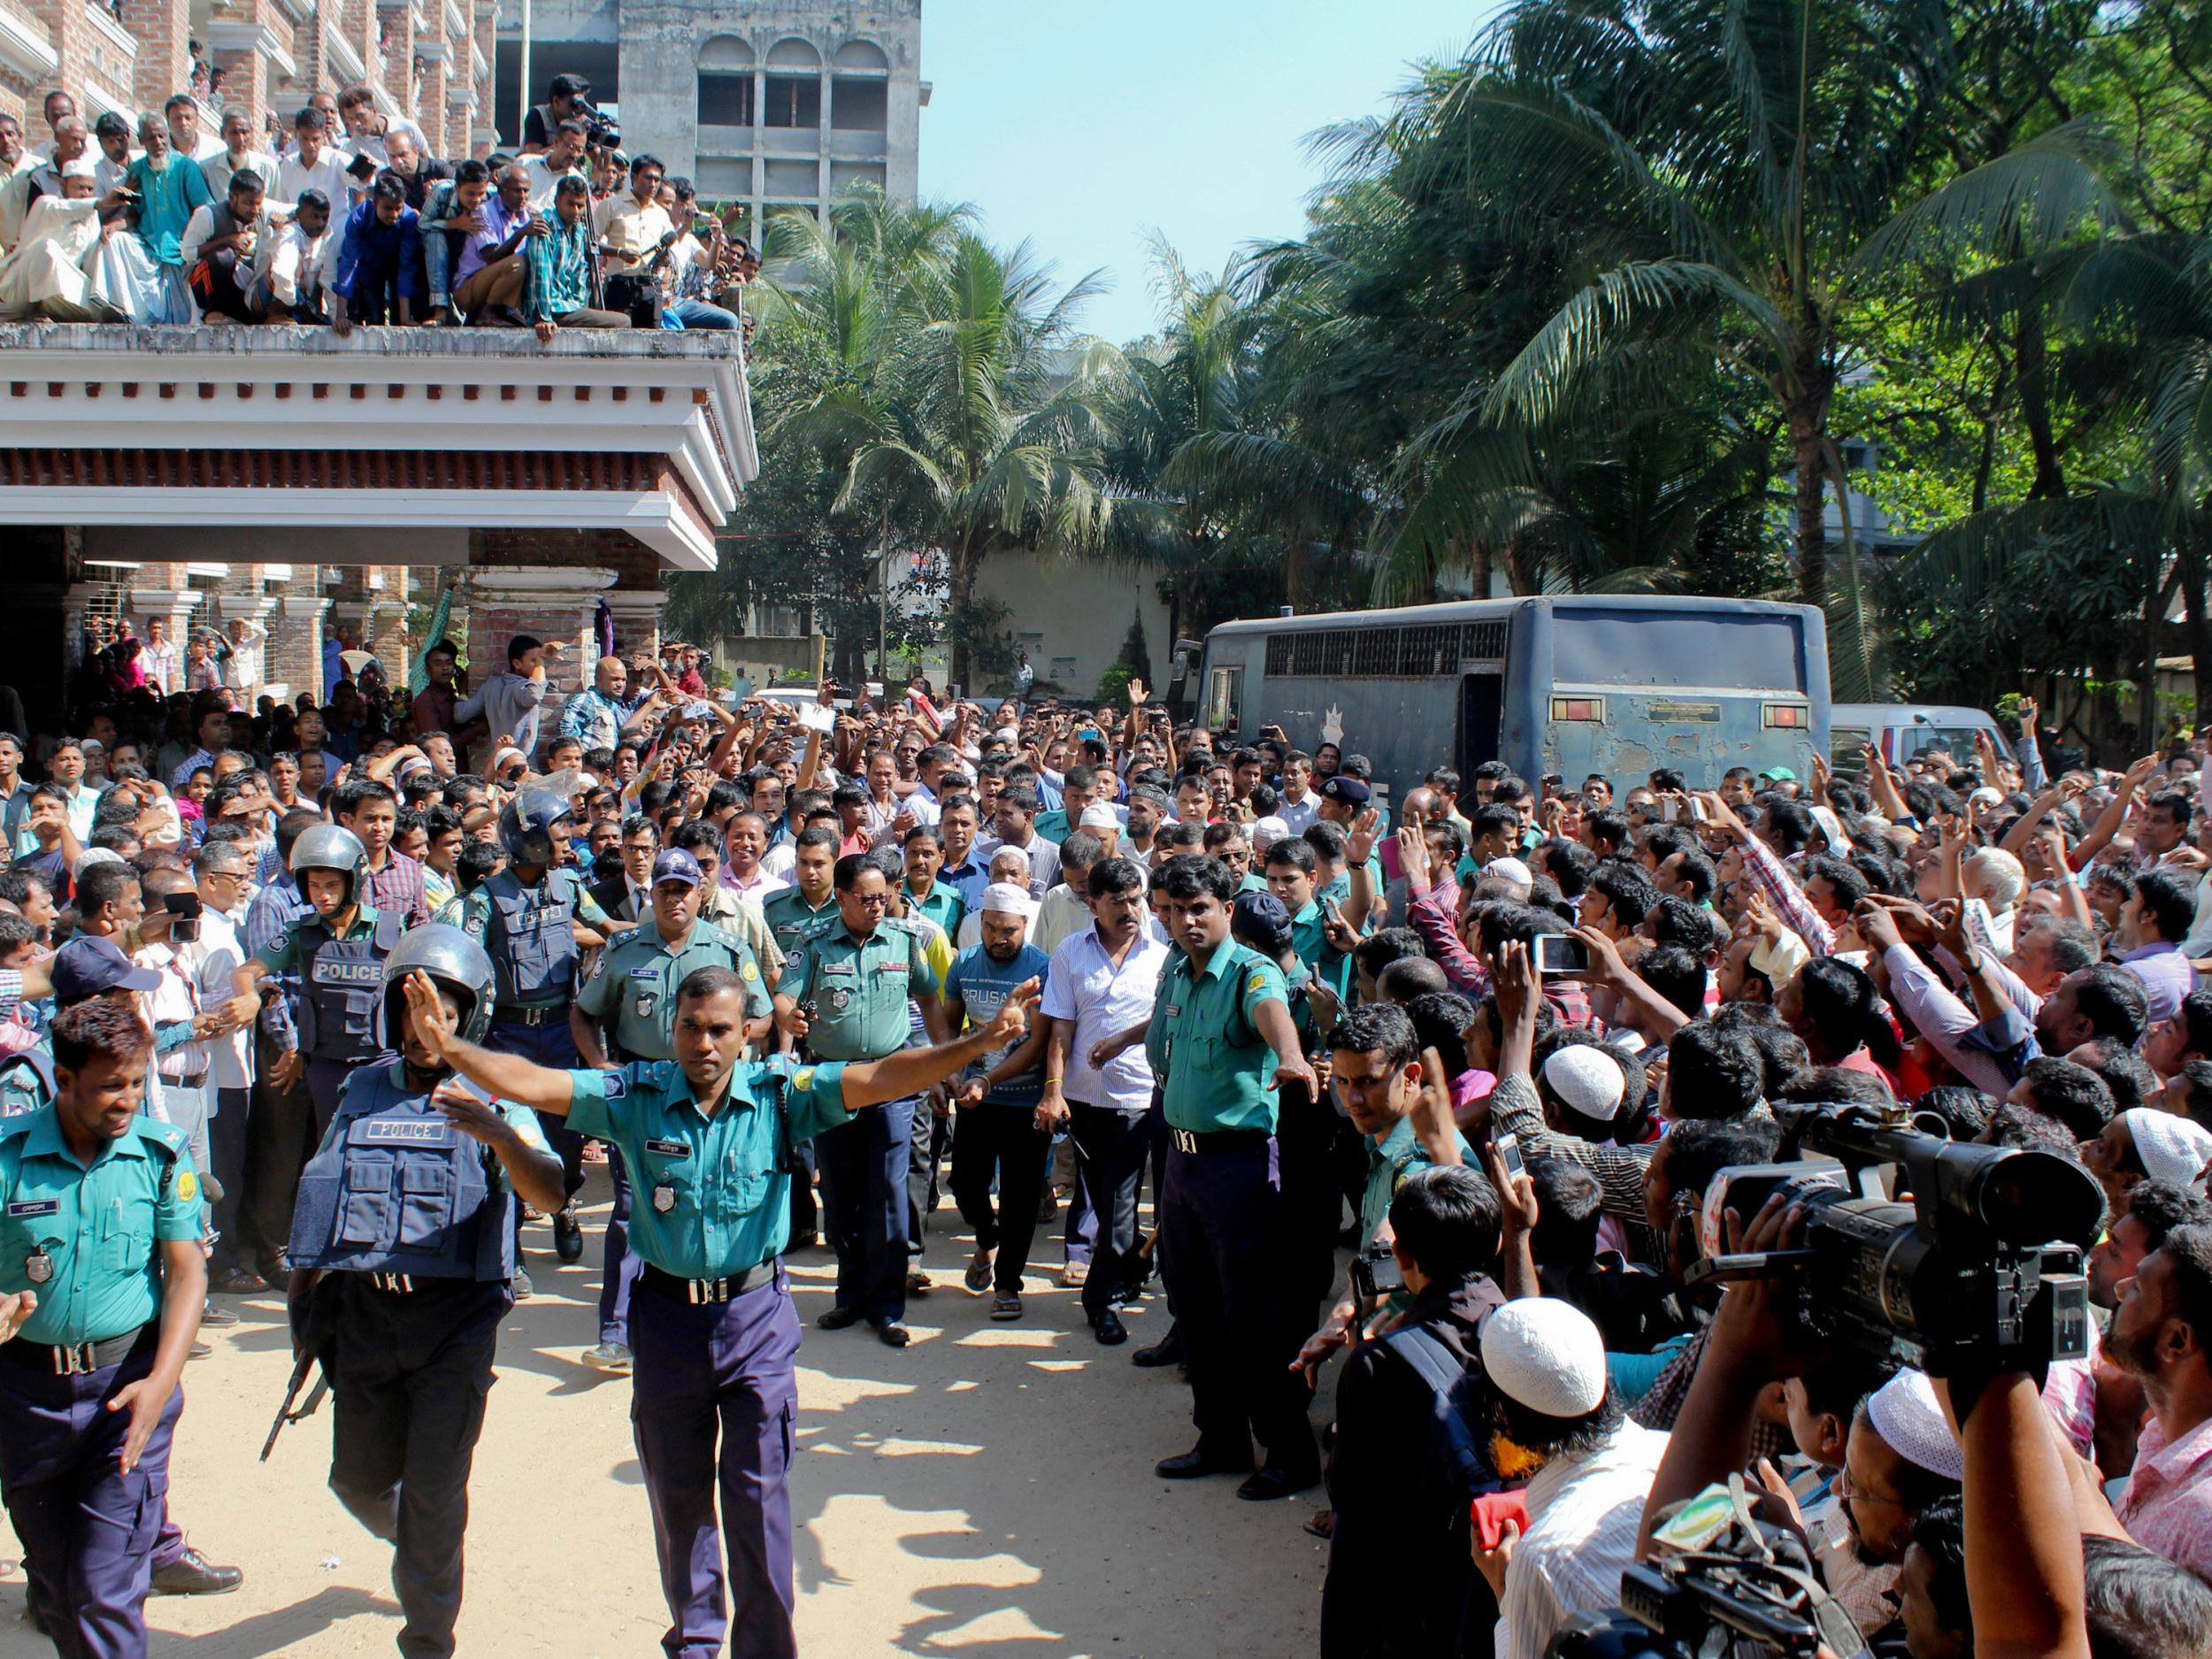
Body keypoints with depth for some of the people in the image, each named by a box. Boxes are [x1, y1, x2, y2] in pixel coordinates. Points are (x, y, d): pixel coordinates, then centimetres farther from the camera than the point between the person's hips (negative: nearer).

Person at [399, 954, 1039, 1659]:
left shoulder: (780, 1093, -10)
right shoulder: (635, 1097, -7)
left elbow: (879, 1078, -20)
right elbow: (532, 1083, -14)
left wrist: (977, 1044, -33)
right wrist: (448, 1046, -30)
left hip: (756, 1313, -2)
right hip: (667, 1315, 2)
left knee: (758, 1494, 2)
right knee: (676, 1494, 16)